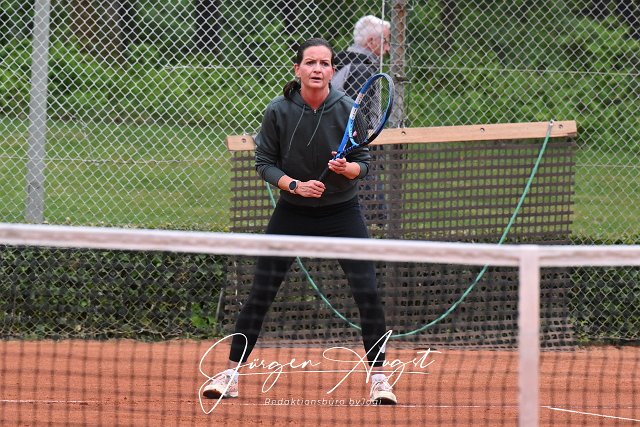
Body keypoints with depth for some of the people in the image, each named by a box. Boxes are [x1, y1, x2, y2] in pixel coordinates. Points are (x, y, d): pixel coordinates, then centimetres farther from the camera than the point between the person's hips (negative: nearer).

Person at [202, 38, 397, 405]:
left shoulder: (348, 110, -11)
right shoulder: (278, 112, -11)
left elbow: (363, 164, -5)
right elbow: (265, 163, -4)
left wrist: (347, 169, -27)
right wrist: (294, 184, -21)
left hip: (341, 212, 0)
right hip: (292, 213, 0)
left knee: (368, 293, -9)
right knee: (260, 295, -1)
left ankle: (378, 378, 3)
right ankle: (231, 375, 9)